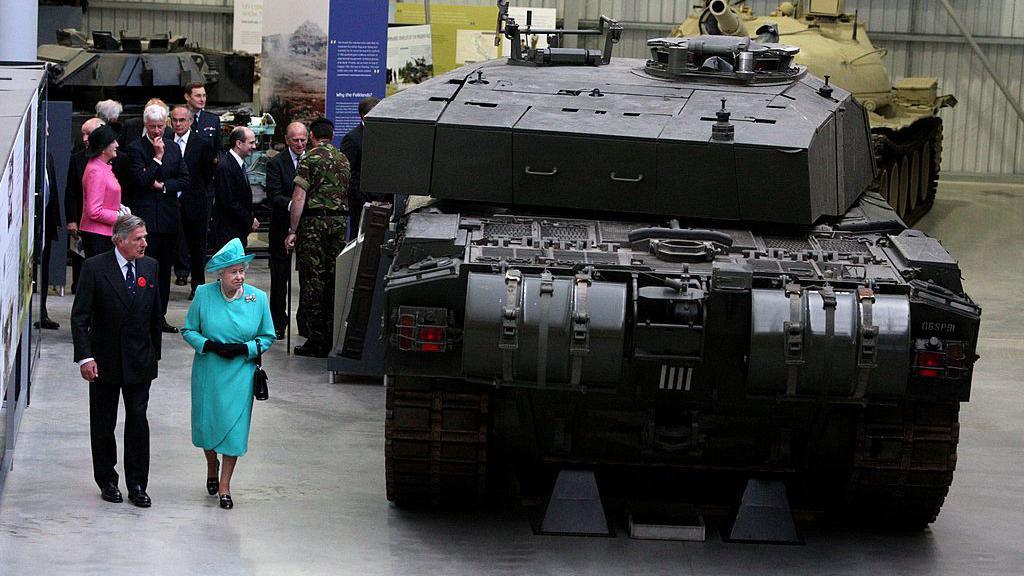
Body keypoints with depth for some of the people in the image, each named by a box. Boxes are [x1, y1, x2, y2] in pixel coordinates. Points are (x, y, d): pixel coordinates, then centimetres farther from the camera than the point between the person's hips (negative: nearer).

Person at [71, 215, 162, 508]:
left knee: (138, 421, 0)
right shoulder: (94, 268, -11)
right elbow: (80, 316, -10)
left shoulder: (150, 266, 2)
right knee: (103, 424, 9)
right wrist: (85, 357, -17)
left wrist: (154, 352, 10)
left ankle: (137, 485, 7)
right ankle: (107, 481, 22)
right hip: (105, 360, -2)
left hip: (139, 360, 2)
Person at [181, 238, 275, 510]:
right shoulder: (204, 295, -7)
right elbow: (189, 330, 2)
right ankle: (212, 466, 42)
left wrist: (244, 349, -14)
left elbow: (267, 337, 4)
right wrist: (210, 346, -16)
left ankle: (224, 485, 12)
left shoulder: (258, 298, -6)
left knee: (234, 426, -2)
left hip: (240, 374, 0)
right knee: (206, 423, 11)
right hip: (207, 372, 1)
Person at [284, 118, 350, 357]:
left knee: (313, 281, -2)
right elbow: (347, 195, 15)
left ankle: (317, 340, -2)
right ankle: (333, 338, 11)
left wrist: (292, 230, -10)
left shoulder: (310, 159, -5)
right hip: (340, 221, 5)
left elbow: (299, 198, -11)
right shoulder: (344, 160, 13)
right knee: (334, 281, 9)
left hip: (314, 221, -5)